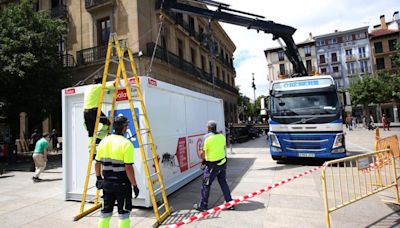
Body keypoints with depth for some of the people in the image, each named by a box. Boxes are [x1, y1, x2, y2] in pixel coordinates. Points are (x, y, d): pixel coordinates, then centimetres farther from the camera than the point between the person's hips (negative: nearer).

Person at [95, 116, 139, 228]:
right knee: (124, 214, 9)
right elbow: (128, 168, -20)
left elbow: (97, 164, 9)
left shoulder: (104, 141, 2)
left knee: (105, 213, 19)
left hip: (107, 183, 6)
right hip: (122, 184, -6)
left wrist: (99, 178, 24)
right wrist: (134, 185, -11)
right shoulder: (126, 144, -18)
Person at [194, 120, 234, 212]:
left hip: (212, 165, -6)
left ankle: (203, 206, 19)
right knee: (223, 183, 20)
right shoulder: (222, 136, 0)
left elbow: (202, 154, -15)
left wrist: (204, 159, 5)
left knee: (206, 185, 9)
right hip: (222, 163, 6)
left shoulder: (207, 137, -17)